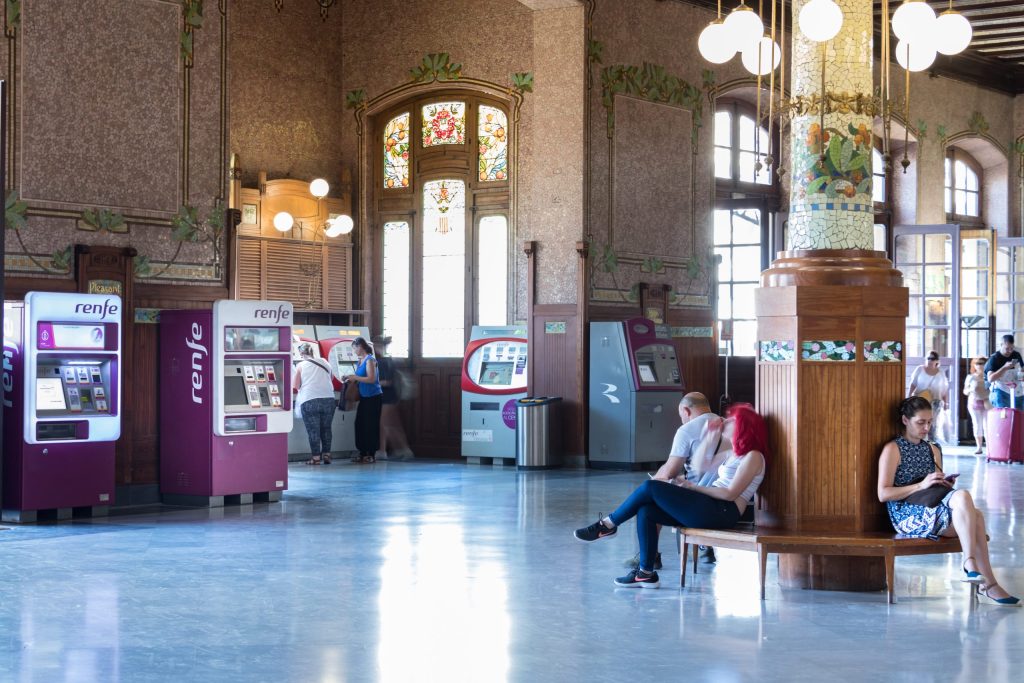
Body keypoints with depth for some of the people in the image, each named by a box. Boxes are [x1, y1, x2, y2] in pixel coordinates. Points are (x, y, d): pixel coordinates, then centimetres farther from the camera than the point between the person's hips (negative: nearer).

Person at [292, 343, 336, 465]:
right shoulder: (324, 362, 13)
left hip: (309, 400, -3)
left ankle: (316, 457, 3)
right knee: (326, 428, 15)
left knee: (313, 430, 3)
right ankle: (326, 455, 16)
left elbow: (295, 386, 2)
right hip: (328, 399, 4)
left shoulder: (300, 365, 2)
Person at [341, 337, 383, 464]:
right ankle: (362, 453, 15)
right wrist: (350, 378, 5)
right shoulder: (361, 360, 11)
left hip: (373, 397, -8)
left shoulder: (370, 360, -13)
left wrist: (354, 377, -17)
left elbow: (371, 379, -21)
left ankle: (371, 454, 2)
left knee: (371, 425, -4)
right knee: (360, 424, 8)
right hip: (364, 397, 8)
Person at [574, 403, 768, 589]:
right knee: (646, 511, -6)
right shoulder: (733, 453, 23)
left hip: (722, 512, -10)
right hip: (709, 508, 10)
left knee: (651, 487, -14)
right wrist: (710, 437, 13)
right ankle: (645, 573, -7)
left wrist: (693, 487, -11)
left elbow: (730, 494, -15)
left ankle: (608, 525, 1)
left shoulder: (753, 457, -6)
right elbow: (700, 466, 22)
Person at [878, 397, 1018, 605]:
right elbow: (883, 494, -10)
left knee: (975, 516, -26)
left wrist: (945, 485, 3)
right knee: (964, 496, -30)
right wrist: (921, 485, -17)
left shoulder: (932, 451, 20)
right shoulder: (893, 449, -2)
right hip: (907, 516, -7)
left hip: (933, 511, 7)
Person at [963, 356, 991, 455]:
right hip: (974, 402, 2)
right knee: (977, 425, 4)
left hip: (987, 403, -2)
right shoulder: (970, 377, 7)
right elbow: (965, 392, 11)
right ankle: (979, 447, 11)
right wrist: (970, 389, -10)